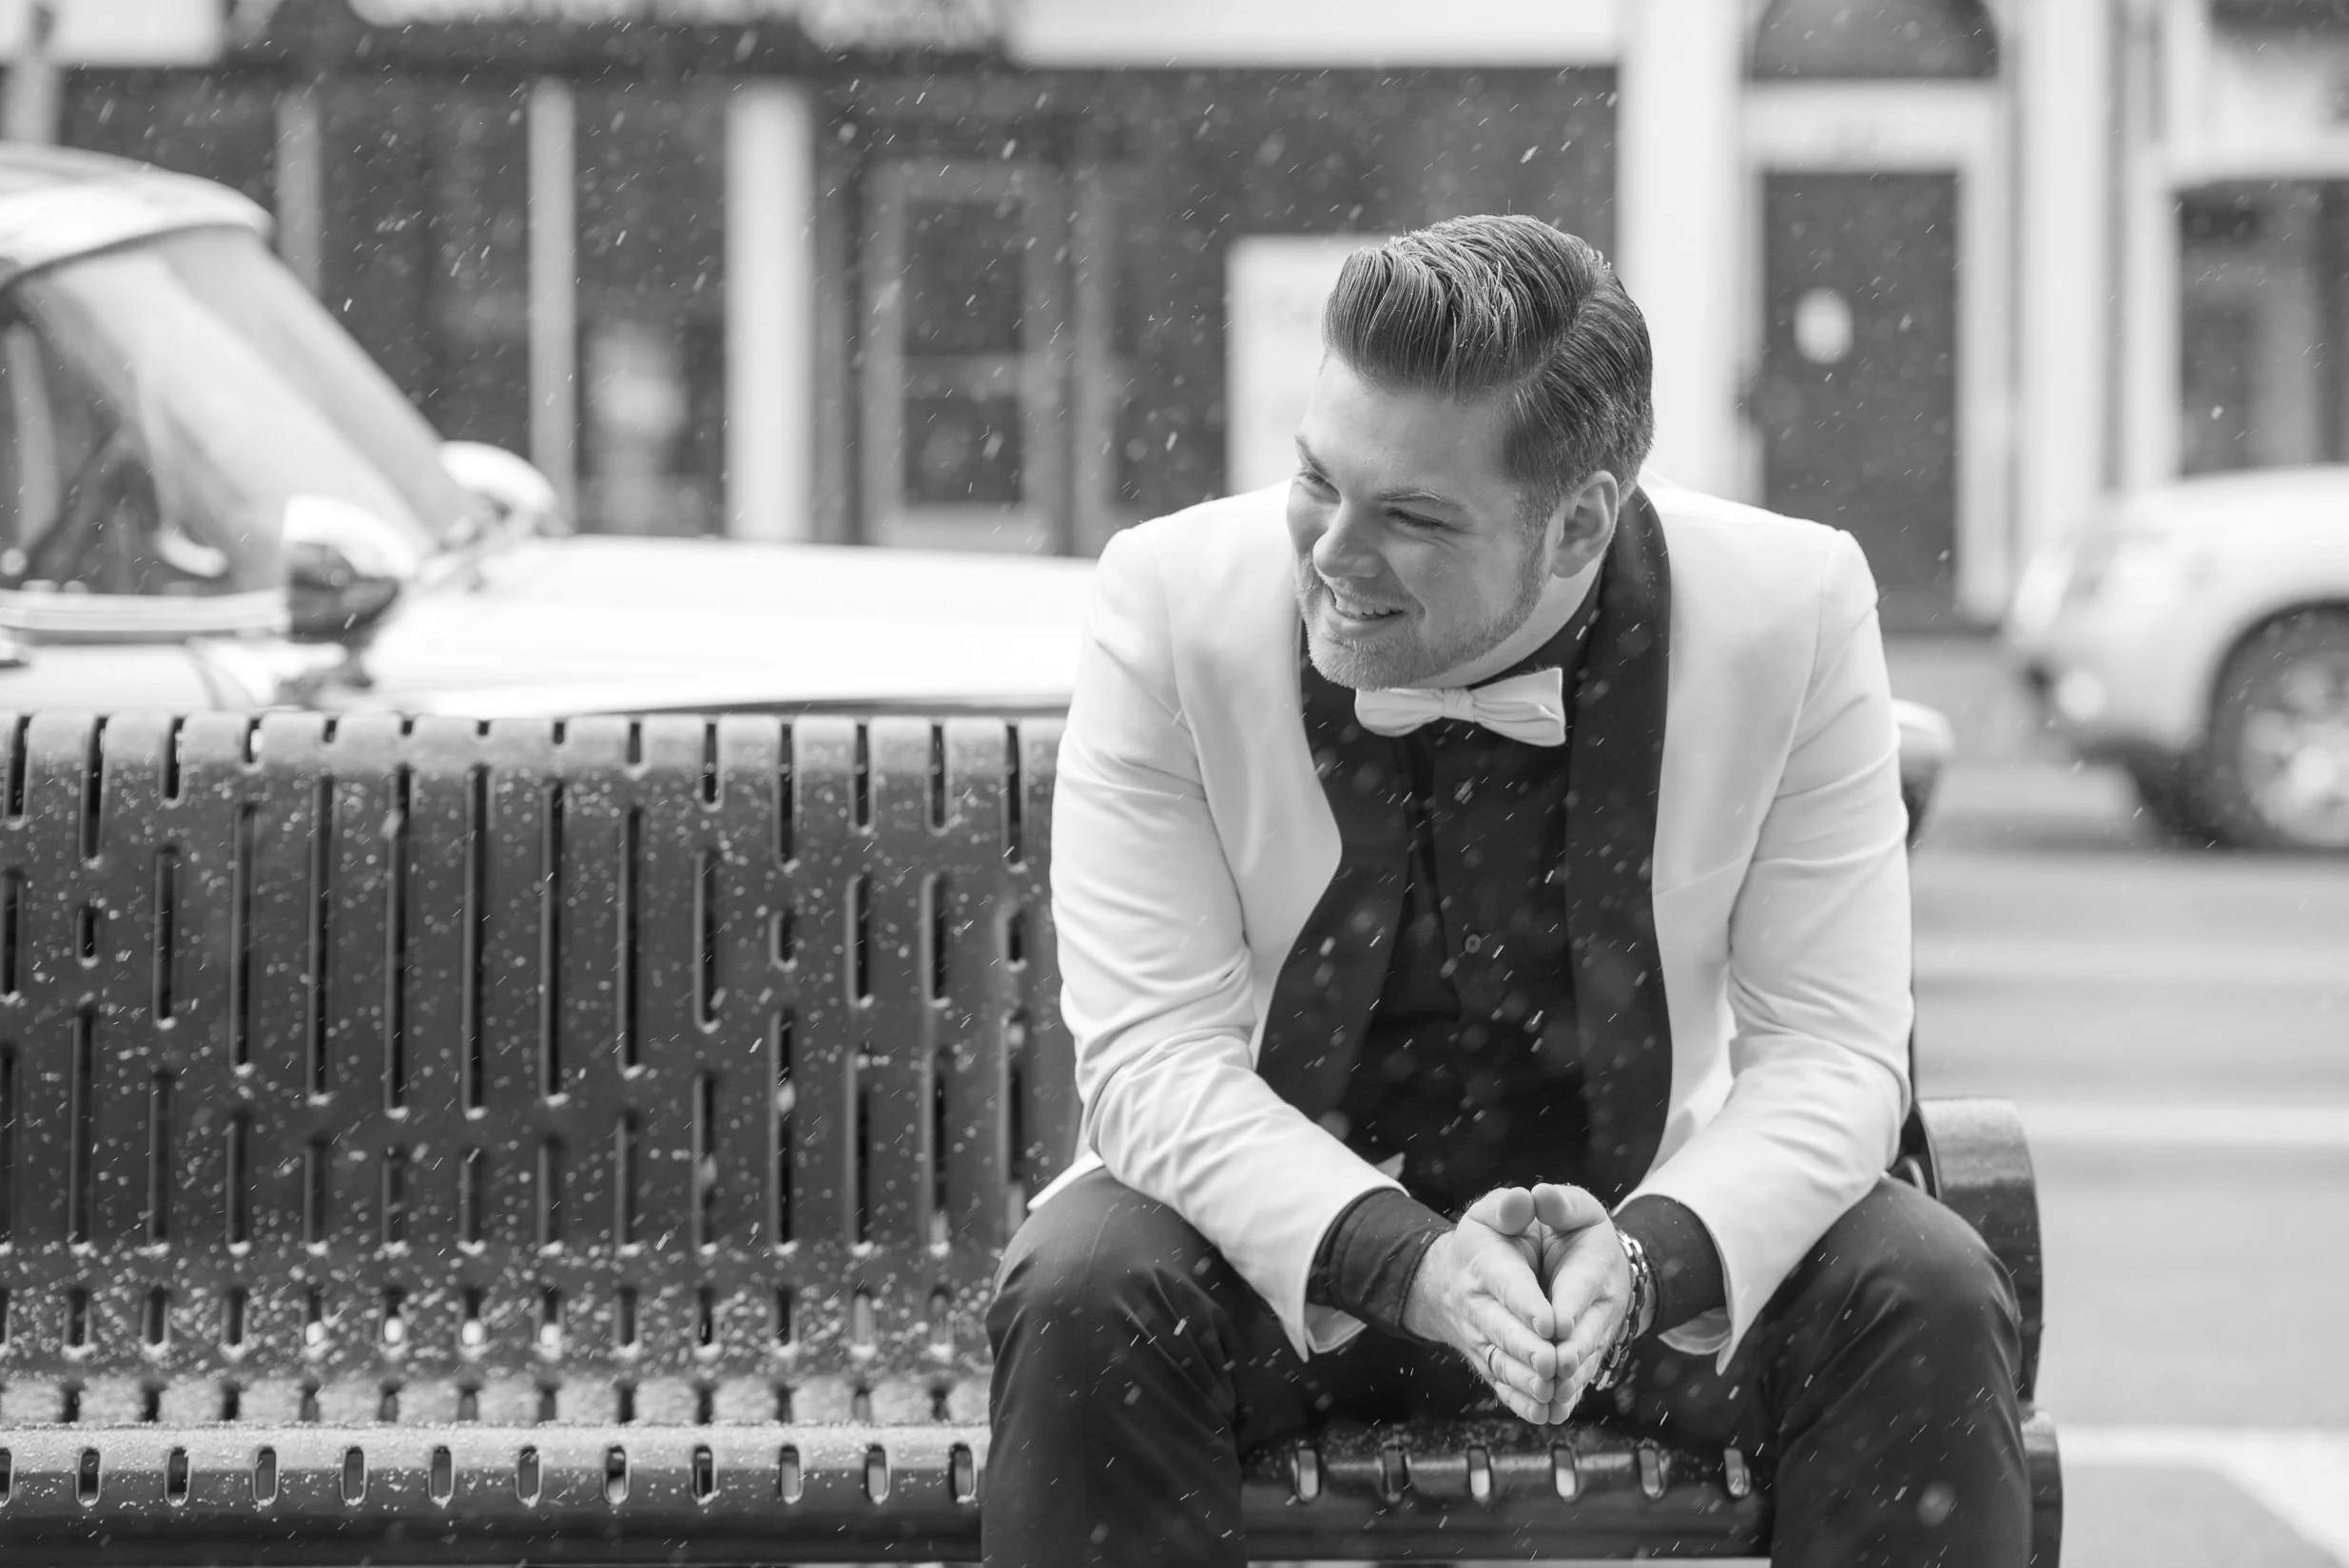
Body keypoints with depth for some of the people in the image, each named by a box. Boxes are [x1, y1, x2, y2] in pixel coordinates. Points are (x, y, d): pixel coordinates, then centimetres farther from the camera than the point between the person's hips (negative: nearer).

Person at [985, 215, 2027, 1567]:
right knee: (1082, 1301, -30)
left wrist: (1649, 1254, -34)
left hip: (1648, 1218, 1)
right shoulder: (1175, 602, -15)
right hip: (1296, 1235, 0)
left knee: (1929, 1302, -25)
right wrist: (1410, 1264, -35)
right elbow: (1154, 1051, -18)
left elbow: (1831, 1049, -13)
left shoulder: (1794, 610, -14)